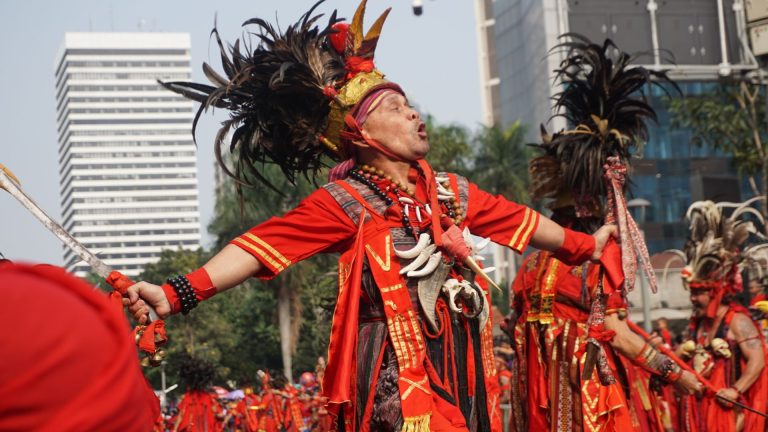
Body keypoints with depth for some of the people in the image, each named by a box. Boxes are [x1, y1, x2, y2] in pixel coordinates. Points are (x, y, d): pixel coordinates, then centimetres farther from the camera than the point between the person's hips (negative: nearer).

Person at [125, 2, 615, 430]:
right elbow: (261, 247, -19)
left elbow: (516, 218, 25)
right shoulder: (345, 203, -8)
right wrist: (176, 294, -32)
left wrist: (583, 245, 38)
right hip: (395, 375, -6)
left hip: (460, 365, 6)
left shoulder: (448, 191, 10)